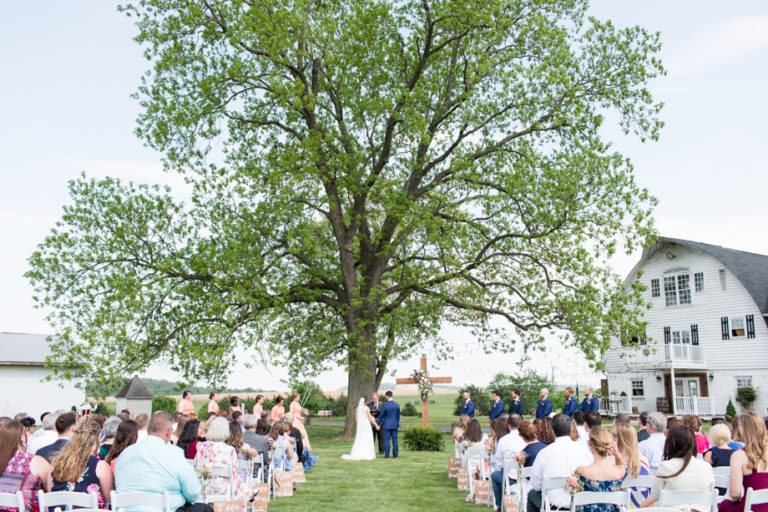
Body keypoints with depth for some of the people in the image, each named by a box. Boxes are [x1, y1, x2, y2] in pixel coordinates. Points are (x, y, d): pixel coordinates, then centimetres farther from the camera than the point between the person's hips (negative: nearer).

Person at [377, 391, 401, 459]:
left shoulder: (384, 405, -13)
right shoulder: (397, 405, -1)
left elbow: (381, 416, -5)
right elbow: (398, 416, 8)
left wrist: (378, 424, 8)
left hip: (386, 425, -3)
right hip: (394, 425, 3)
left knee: (387, 440, 1)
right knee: (395, 440, 7)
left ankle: (387, 455, 1)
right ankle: (395, 455, 8)